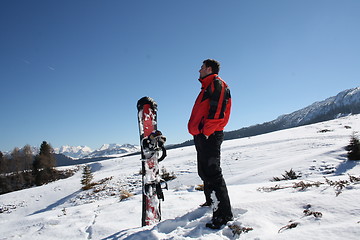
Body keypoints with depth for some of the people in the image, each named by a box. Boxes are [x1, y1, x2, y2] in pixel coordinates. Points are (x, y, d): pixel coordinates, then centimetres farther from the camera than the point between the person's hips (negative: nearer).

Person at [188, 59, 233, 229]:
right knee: (205, 172, 18)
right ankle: (211, 203, 32)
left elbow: (217, 110, -20)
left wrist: (206, 131, -22)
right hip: (202, 136, 11)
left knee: (212, 173, -12)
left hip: (209, 136, -11)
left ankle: (224, 214, -7)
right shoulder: (207, 87, 25)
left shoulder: (217, 84, -6)